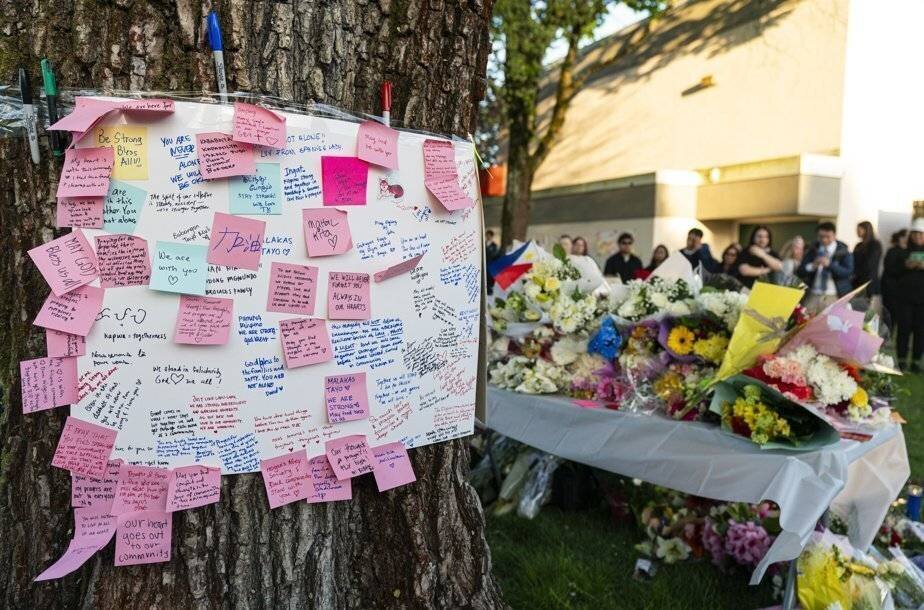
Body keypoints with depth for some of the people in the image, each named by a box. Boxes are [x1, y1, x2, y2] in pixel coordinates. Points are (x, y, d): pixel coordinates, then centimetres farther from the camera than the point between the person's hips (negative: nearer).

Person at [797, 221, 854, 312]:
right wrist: (812, 266, -16)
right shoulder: (813, 249, 9)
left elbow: (848, 272, -9)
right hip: (813, 295, 3)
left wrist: (830, 264, -23)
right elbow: (800, 272, 5)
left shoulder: (843, 250, 2)